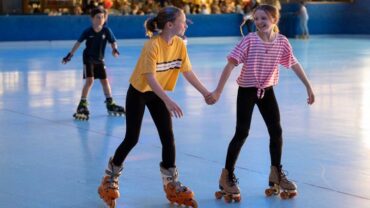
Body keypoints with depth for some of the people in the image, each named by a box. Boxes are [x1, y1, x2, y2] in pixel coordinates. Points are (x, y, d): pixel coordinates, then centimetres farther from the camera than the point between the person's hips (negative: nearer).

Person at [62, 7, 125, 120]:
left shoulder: (106, 31, -12)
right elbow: (78, 42, -5)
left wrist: (114, 49, -32)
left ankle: (110, 104, 25)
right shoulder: (88, 31, -14)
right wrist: (70, 55, -2)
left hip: (99, 60, 3)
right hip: (88, 59, -3)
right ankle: (82, 105, -9)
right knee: (89, 80, -15)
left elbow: (113, 42, -10)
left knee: (105, 81, 11)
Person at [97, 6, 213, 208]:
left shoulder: (180, 44, -9)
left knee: (168, 136, -2)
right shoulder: (153, 45, -29)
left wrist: (206, 93, -9)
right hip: (138, 93, -5)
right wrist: (168, 101, -43)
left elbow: (188, 72, -4)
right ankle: (110, 180, 19)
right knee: (132, 139, -2)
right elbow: (150, 77, -34)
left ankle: (172, 185, 10)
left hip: (157, 93, 6)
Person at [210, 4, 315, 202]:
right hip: (247, 91, -4)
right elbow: (231, 64, -20)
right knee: (242, 133, -5)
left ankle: (276, 175, 22)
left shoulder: (281, 41, -7)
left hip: (267, 91, 4)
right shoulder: (249, 40, -18)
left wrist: (309, 87, 6)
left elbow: (295, 64, 4)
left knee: (276, 131, 5)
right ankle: (227, 176, 6)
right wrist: (218, 91, -25)